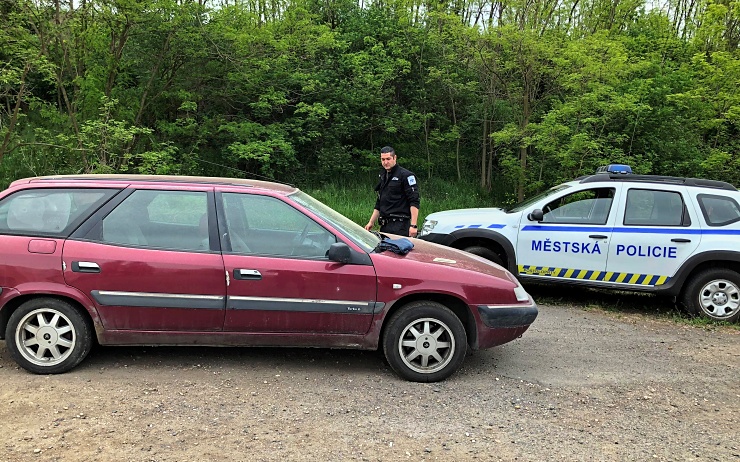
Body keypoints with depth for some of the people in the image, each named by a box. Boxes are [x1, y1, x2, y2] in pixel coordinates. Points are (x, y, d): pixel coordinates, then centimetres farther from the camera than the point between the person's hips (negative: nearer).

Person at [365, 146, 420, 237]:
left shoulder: (406, 175, -5)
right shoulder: (382, 176, 19)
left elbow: (414, 202, -11)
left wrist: (413, 225, -18)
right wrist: (371, 222, 21)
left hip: (400, 226, -7)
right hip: (384, 226, 7)